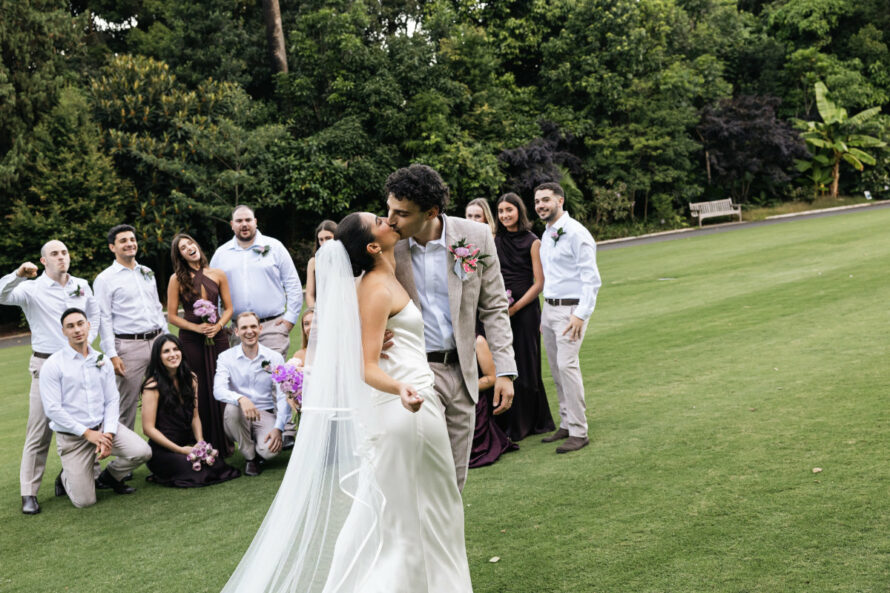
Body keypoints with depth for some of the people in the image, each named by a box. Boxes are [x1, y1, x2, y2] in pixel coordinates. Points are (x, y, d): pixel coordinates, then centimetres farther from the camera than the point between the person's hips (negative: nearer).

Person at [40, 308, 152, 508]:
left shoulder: (102, 361, 5)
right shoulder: (53, 365, -8)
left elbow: (112, 400, 3)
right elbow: (52, 409, -13)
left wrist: (108, 433, -13)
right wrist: (87, 433, -16)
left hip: (103, 426, 4)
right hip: (72, 437, -4)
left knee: (142, 452, -21)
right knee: (84, 501, -9)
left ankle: (109, 477, 11)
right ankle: (66, 477, 28)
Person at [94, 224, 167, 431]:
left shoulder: (147, 273, 16)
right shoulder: (105, 279, -2)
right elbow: (104, 319, -7)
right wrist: (112, 355, -14)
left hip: (157, 341, 6)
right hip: (129, 346, -5)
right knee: (127, 403, -2)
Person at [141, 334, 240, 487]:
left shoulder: (191, 379, 9)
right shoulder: (153, 386, -11)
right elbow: (148, 428, -12)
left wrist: (201, 442, -6)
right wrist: (180, 450, -16)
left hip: (188, 442, 5)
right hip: (162, 450, -5)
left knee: (215, 457, -21)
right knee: (193, 469, -28)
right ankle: (159, 477, 1)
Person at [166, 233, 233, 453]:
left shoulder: (217, 275, 6)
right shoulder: (177, 279, 0)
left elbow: (228, 308, 9)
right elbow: (172, 316, 1)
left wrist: (218, 325, -8)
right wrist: (197, 327, -11)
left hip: (217, 337, 2)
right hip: (191, 341, -2)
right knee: (199, 391, 1)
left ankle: (224, 442, 12)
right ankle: (203, 442, 9)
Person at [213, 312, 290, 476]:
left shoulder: (275, 358, 1)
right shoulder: (226, 358, -1)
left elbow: (283, 396, -4)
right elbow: (218, 390, -17)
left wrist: (278, 428, -18)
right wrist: (241, 398, -38)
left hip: (265, 414, -1)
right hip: (239, 419, 1)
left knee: (270, 450, -30)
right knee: (232, 408, -35)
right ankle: (249, 457, -10)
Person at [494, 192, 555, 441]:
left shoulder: (532, 243, -3)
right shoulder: (495, 241, 9)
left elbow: (539, 282, -6)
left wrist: (516, 307, -14)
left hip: (524, 309, -4)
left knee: (524, 365, 2)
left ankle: (524, 424, 13)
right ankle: (506, 423, 13)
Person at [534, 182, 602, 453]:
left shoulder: (575, 233, -12)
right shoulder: (546, 235, 14)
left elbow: (591, 278, -16)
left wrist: (581, 315, -21)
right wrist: (545, 312, 16)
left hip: (570, 309, -9)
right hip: (549, 308, 9)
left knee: (567, 365, -15)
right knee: (556, 369, 10)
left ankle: (578, 432, -9)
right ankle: (566, 424, 19)